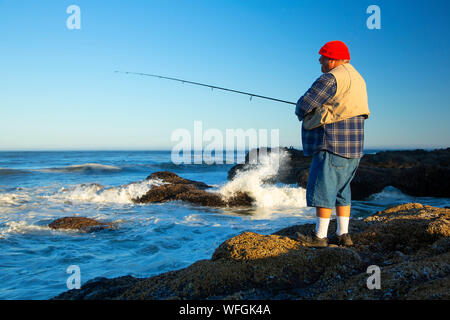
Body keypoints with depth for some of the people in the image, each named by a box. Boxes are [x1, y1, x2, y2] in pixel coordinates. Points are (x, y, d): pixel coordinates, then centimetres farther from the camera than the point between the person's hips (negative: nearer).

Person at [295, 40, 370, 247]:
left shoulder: (331, 78, -13)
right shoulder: (356, 77, 18)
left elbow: (304, 104, -13)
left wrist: (301, 114, 9)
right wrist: (321, 110, 19)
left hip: (332, 144, -10)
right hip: (352, 145, 10)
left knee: (322, 187, -4)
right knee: (341, 189, 14)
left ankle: (320, 236, 2)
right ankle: (343, 235, 17)